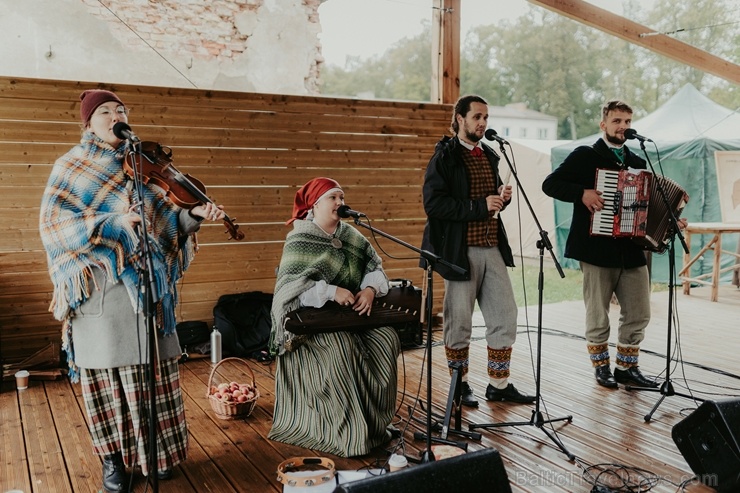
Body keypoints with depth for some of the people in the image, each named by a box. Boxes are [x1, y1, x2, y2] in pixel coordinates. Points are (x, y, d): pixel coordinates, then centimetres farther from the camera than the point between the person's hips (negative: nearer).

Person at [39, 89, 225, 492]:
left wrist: (193, 215, -9)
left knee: (154, 367, 5)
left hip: (146, 283, 3)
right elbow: (54, 222, -9)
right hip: (100, 286, -3)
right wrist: (113, 222, -22)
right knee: (106, 369, 2)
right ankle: (113, 456, 18)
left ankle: (155, 448, 21)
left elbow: (161, 218, 11)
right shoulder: (71, 168, 2)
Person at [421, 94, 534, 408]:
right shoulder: (445, 157, -7)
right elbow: (433, 204, -17)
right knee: (459, 322, 4)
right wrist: (479, 207, -19)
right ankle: (459, 385, 19)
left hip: (493, 249, 7)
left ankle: (499, 385, 20)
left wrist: (502, 197, 4)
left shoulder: (489, 156, 16)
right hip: (461, 252, -7)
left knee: (505, 316, 8)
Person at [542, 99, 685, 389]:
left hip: (632, 250, 6)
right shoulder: (585, 156, -1)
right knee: (598, 317, 6)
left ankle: (627, 368, 23)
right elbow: (550, 184, -9)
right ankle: (601, 367, 23)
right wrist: (582, 193, -20)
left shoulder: (638, 163, 16)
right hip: (597, 249, -5)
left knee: (638, 314, 8)